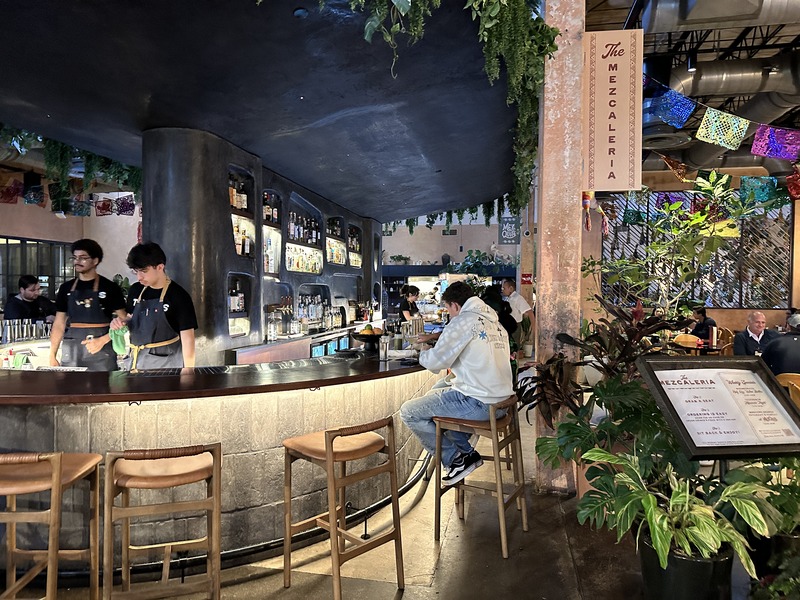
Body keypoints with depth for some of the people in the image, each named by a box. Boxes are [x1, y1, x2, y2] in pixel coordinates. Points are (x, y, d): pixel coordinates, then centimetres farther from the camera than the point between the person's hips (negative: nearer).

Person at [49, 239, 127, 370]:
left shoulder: (110, 288, -1)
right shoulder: (66, 288, 10)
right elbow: (59, 324, 12)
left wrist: (102, 341, -15)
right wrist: (52, 356, 6)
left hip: (101, 351, -3)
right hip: (71, 352, 3)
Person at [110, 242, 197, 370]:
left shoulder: (178, 296, -14)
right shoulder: (135, 290, 4)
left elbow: (187, 338, -13)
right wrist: (123, 323, -3)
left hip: (166, 363, -6)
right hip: (138, 360, 6)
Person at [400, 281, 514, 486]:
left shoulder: (462, 322, -11)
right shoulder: (495, 323, 14)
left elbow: (435, 362, -12)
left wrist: (423, 353, 9)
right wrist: (456, 373, 20)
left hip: (478, 404, -9)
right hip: (501, 399, 9)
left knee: (408, 412, -1)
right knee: (436, 392, 30)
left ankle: (456, 459, 4)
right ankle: (466, 452, 25)